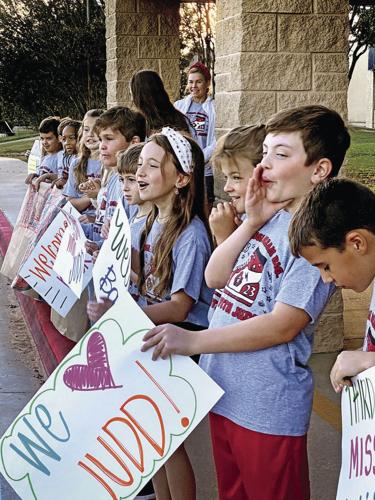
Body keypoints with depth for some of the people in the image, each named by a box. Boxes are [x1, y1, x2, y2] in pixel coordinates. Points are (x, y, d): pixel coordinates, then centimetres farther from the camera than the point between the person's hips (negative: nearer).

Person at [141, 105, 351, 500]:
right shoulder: (269, 216, 7)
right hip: (223, 391, 8)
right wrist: (251, 221, -6)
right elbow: (214, 278, 6)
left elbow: (283, 325, -22)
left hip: (267, 410, -8)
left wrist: (193, 341, -23)